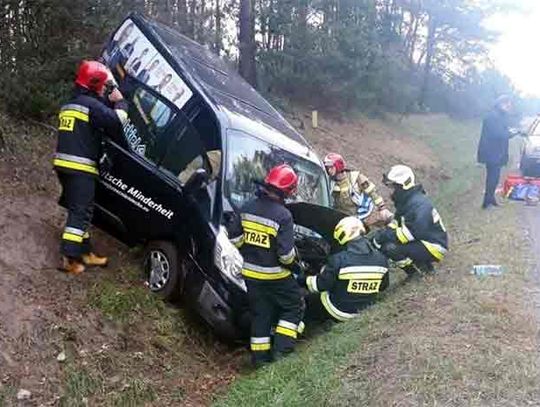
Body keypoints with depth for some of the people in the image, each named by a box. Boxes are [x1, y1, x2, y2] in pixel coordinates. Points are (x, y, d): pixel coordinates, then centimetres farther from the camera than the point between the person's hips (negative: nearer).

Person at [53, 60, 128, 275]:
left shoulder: (69, 105, 21)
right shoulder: (92, 104, -9)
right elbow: (116, 122, -18)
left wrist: (109, 103, 19)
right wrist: (120, 102, 1)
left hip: (64, 164, 9)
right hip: (80, 167, -9)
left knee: (77, 210, 14)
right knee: (80, 213, -7)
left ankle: (85, 253, 21)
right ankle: (69, 258, -10)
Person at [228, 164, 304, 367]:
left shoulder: (247, 208, -3)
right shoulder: (283, 215, -22)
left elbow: (234, 238, 5)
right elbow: (286, 254, -22)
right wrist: (292, 259, 0)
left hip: (250, 273, 6)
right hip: (273, 275, -6)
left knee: (260, 313, 17)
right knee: (293, 305, 14)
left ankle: (259, 354, 23)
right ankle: (281, 347, 10)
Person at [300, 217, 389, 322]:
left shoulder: (338, 259, -26)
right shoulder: (381, 259, -10)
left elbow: (320, 285, -15)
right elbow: (383, 286, 5)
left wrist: (304, 281, 4)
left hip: (338, 311, -5)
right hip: (365, 311, 5)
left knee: (307, 301, 17)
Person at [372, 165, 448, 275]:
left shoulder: (418, 206, -26)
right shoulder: (406, 200, 5)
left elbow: (407, 234, -28)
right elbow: (398, 222, 13)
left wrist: (384, 235, -20)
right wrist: (384, 232, -5)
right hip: (421, 239, 10)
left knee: (391, 248, -26)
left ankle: (422, 267, -5)